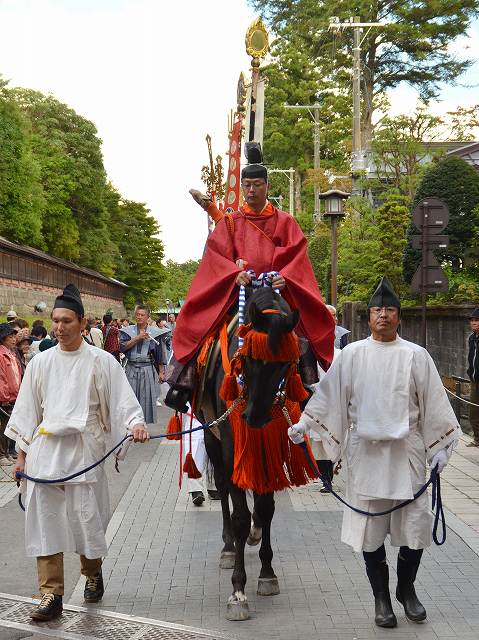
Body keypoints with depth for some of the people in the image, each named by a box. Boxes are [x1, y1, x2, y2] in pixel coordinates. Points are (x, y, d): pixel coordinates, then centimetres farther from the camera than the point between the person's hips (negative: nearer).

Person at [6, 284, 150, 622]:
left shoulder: (101, 361, -3)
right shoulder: (41, 362, 7)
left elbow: (123, 398, -4)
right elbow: (27, 408, 12)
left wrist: (135, 423, -23)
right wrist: (22, 452, 11)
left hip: (84, 449, -3)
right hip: (45, 450, 3)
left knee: (86, 517, 3)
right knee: (45, 519, 1)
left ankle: (93, 573, 32)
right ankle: (51, 594, 9)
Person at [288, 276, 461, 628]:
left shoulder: (416, 356, 2)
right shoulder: (352, 355, 2)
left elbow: (434, 403, 5)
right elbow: (327, 393, 5)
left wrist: (440, 447, 4)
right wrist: (303, 424, -1)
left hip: (407, 450, 0)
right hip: (365, 451, 0)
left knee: (415, 522, 2)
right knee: (371, 526, 5)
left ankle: (407, 589, 26)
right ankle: (381, 597, 20)